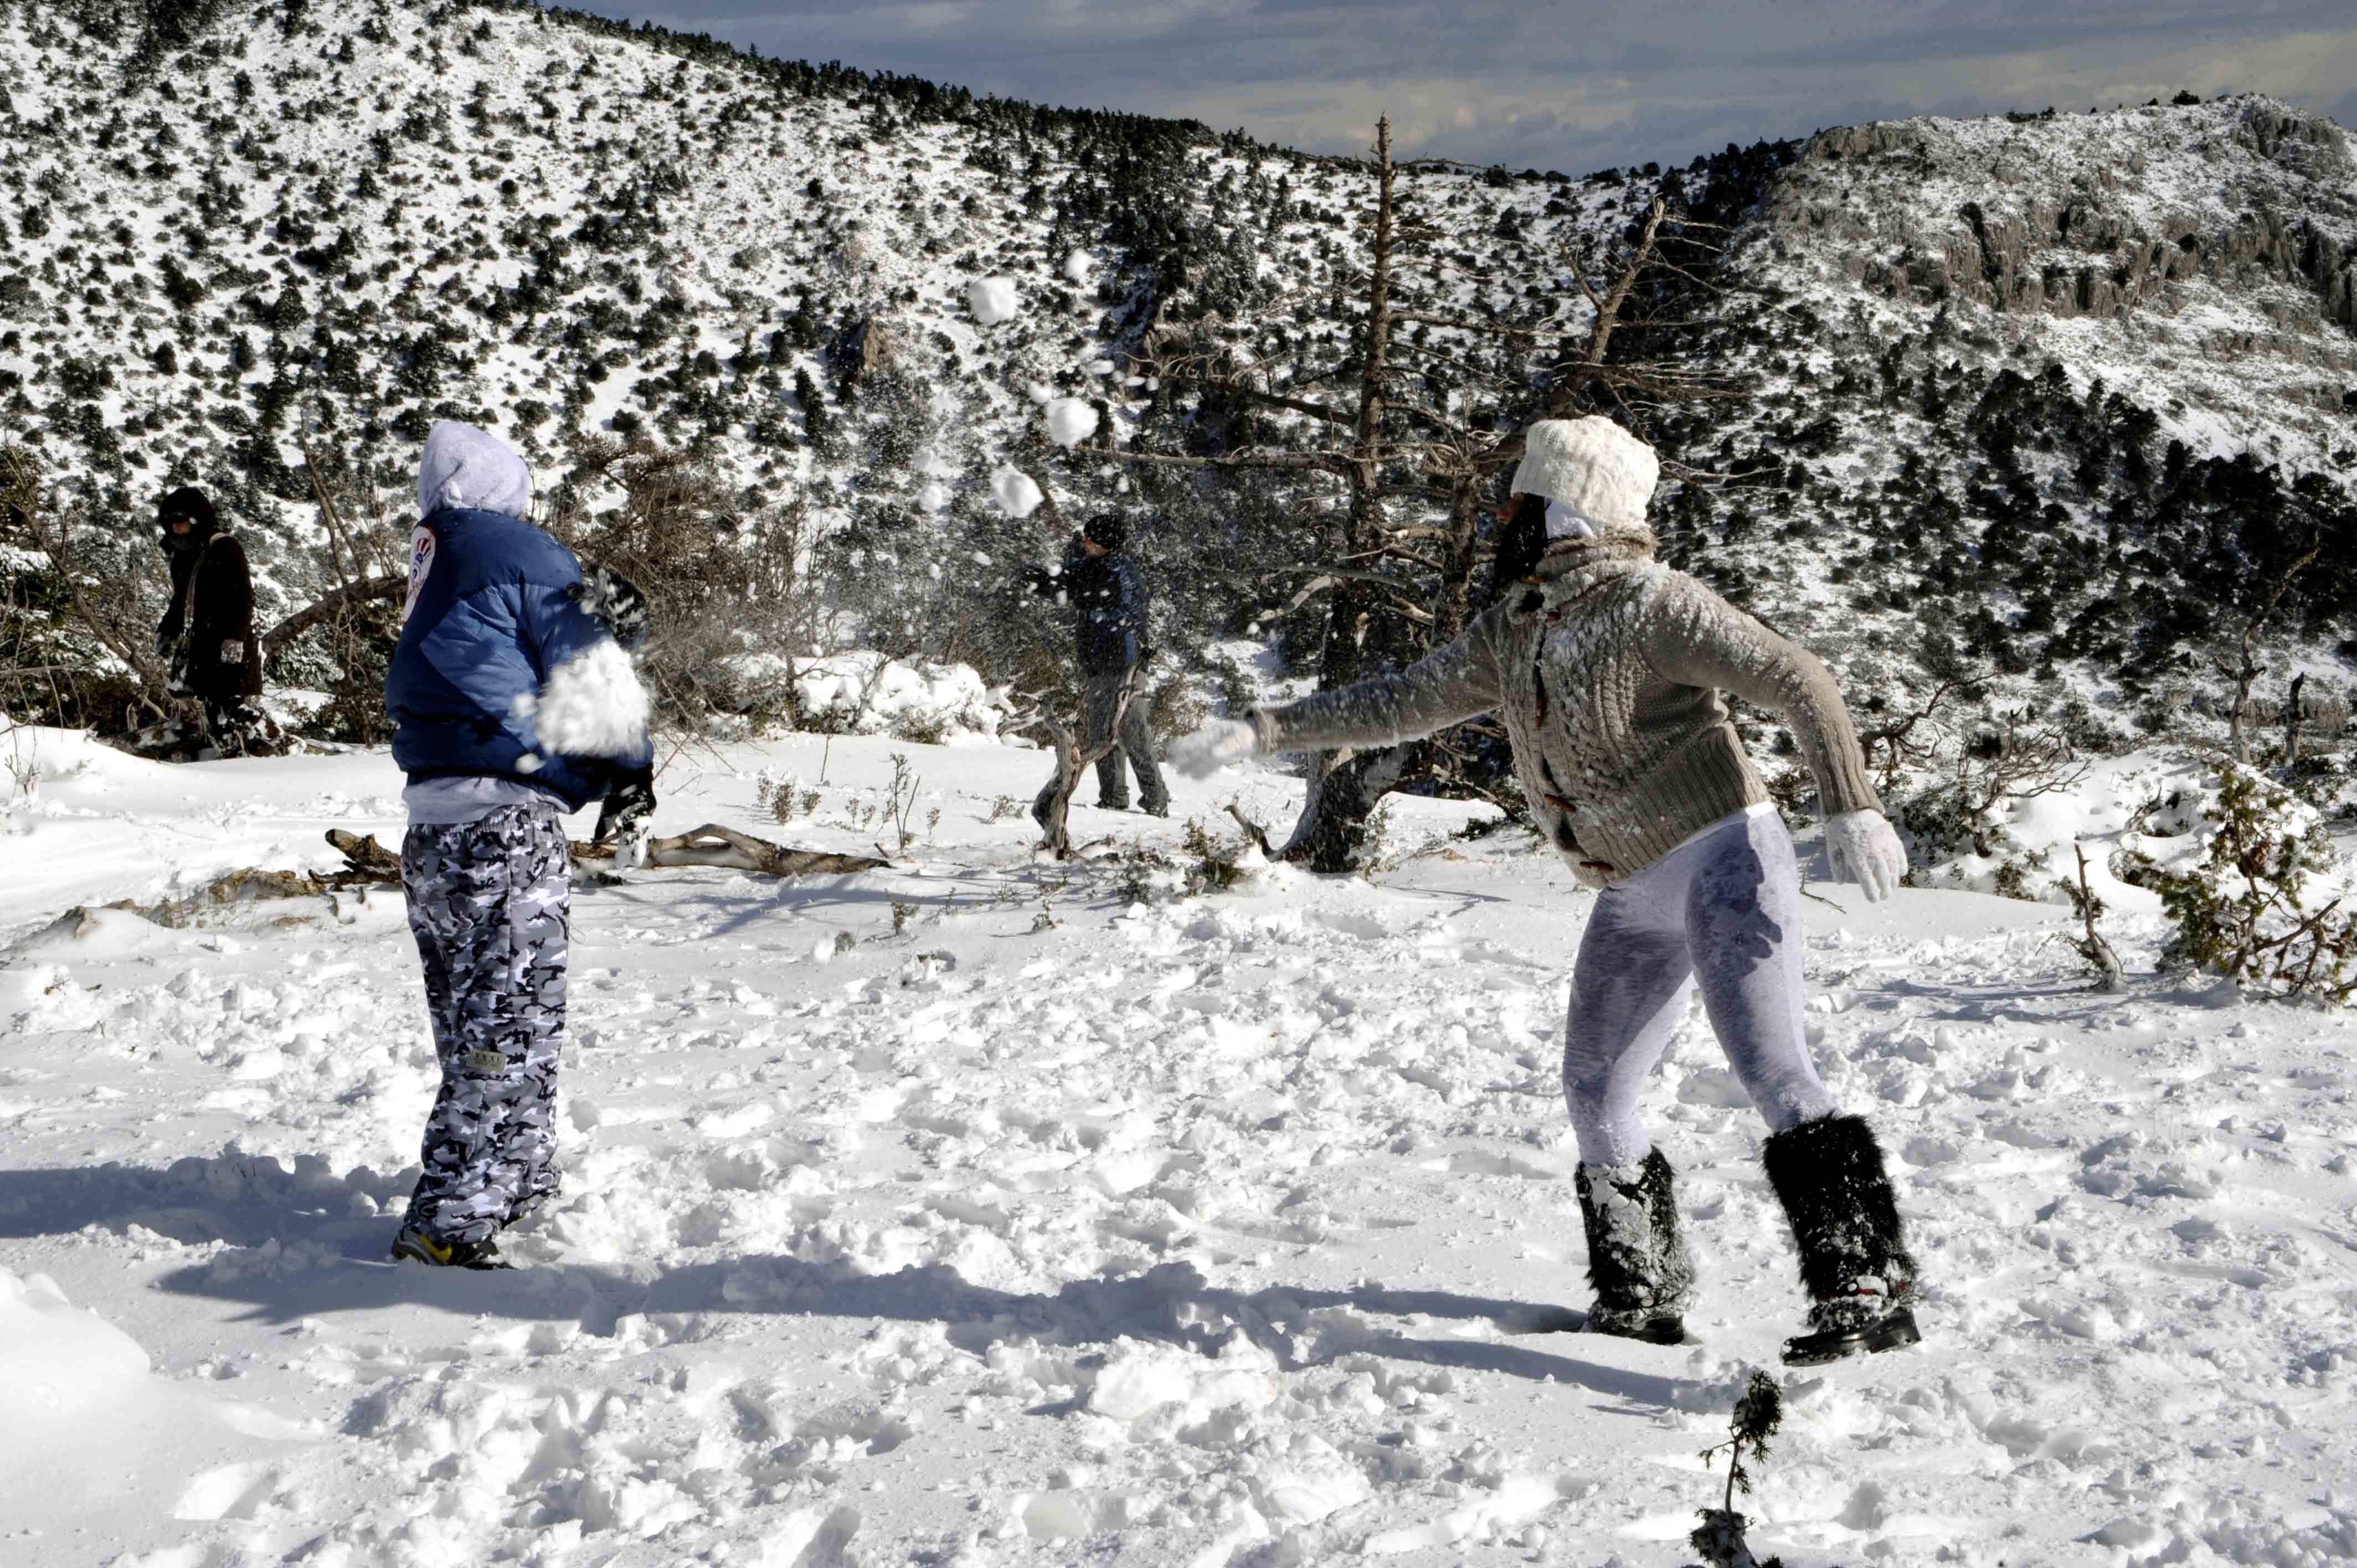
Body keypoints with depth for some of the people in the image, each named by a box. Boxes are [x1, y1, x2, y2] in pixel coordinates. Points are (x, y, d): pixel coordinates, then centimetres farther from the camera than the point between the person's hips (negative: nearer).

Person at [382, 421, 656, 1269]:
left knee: (476, 1021, 17)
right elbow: (593, 674, -5)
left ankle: (519, 1186, 30)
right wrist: (631, 771, 8)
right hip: (507, 824, -8)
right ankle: (452, 1220, -9)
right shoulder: (521, 553, -5)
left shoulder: (431, 562, 16)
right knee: (513, 1020, -7)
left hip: (432, 826, 8)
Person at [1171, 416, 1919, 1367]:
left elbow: (1797, 682, -17)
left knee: (1773, 1072, -20)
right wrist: (1261, 732, 11)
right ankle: (1643, 1300, 22)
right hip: (1633, 898, 9)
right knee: (1595, 1094, 9)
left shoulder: (1652, 605, -13)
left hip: (1721, 863, -9)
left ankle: (1870, 1292, -20)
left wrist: (1849, 808, -27)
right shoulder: (1512, 629, 10)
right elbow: (1405, 701, 15)